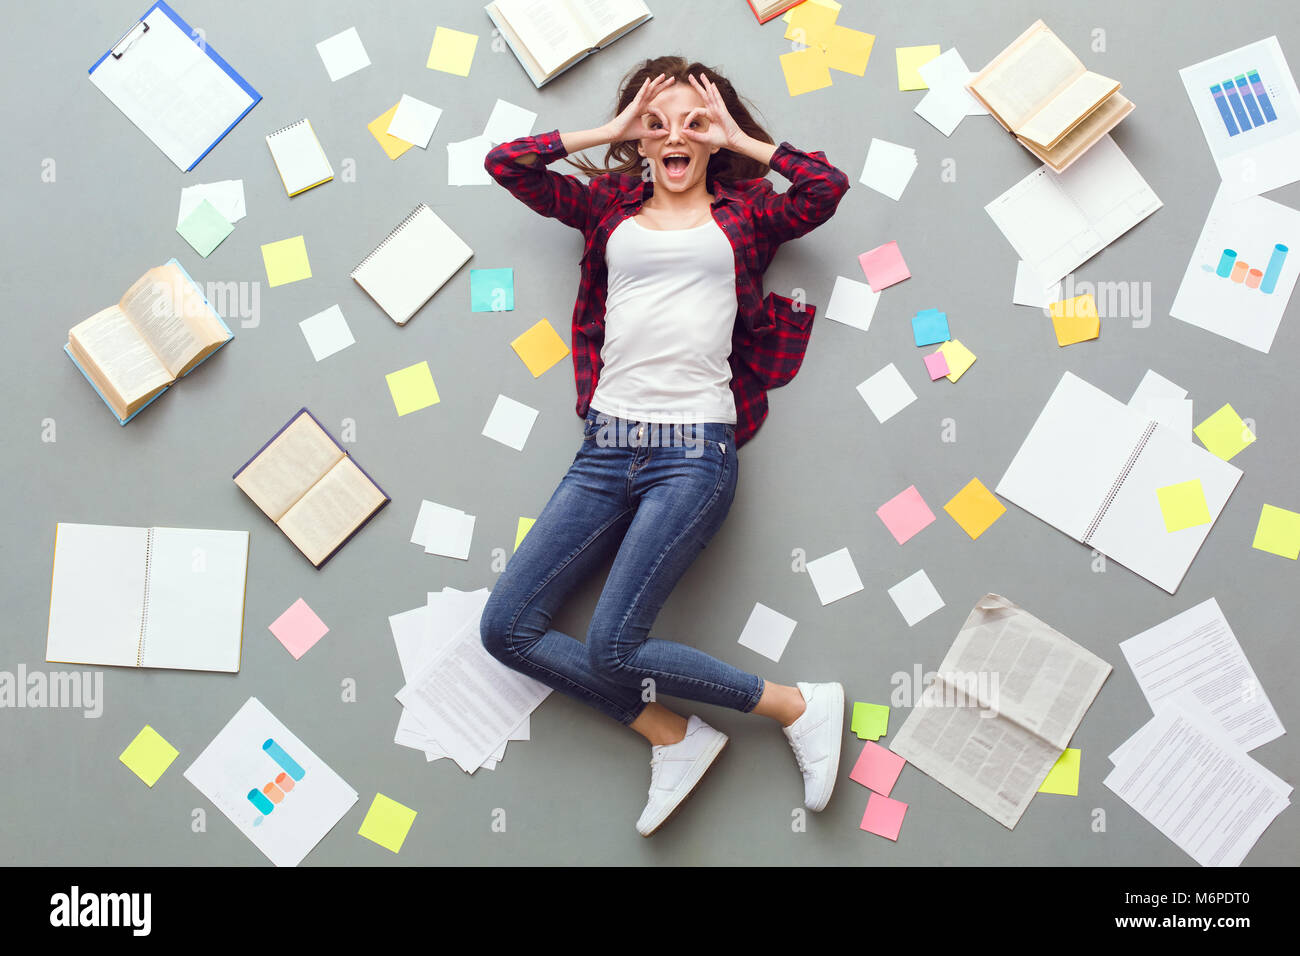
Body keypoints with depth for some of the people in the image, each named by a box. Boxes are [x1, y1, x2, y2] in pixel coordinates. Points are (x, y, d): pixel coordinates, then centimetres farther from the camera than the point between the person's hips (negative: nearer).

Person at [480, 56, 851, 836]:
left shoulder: (743, 214, 11)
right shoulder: (609, 207, 18)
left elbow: (828, 186, -6)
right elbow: (505, 163, 14)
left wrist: (740, 139, 7)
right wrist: (610, 130, 14)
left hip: (694, 454, -5)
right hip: (605, 449, 5)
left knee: (612, 646, -14)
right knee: (507, 628, -4)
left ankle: (798, 708, 4)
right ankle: (673, 739, 2)